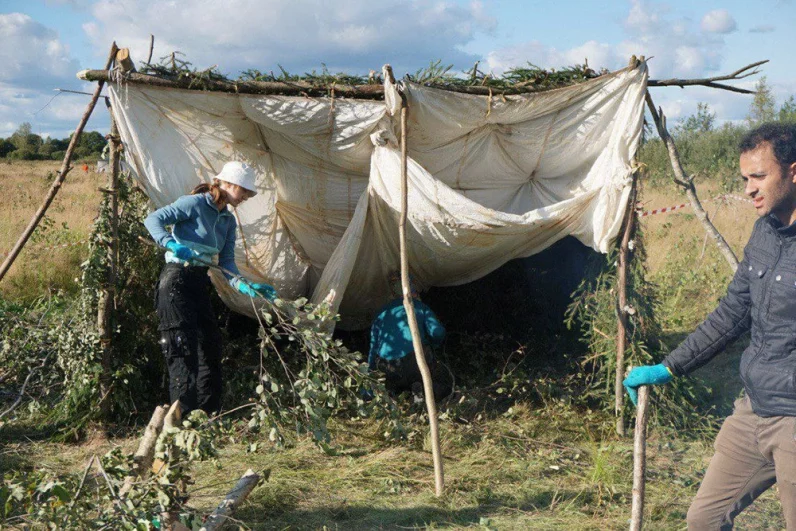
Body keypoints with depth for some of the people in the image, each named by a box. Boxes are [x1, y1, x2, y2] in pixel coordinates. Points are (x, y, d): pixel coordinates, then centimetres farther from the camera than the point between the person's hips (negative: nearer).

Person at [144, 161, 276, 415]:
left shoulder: (228, 220, 13)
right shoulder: (195, 204, -10)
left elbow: (227, 263, 7)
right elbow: (153, 219, -17)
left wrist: (244, 285, -10)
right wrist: (171, 244, -34)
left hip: (200, 284, 9)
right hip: (176, 282, -9)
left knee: (210, 346, 10)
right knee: (184, 349, -10)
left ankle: (209, 415, 19)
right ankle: (182, 415, -7)